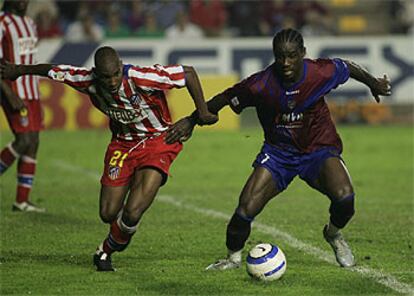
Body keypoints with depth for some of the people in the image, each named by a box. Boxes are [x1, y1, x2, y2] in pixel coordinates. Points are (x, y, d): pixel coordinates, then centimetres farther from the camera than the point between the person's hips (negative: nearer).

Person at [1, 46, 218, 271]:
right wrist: (18, 70, 16)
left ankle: (106, 250, 15)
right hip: (122, 144, 5)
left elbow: (188, 73, -23)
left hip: (157, 144, -5)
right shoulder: (88, 81, -17)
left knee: (133, 213, -15)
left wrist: (202, 112, -23)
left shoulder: (141, 78, -31)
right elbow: (53, 71, 1)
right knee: (108, 213, 2)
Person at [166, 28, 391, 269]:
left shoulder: (321, 73, -19)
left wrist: (373, 83, 19)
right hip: (278, 152, 0)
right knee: (246, 210, -15)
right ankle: (234, 257, 15)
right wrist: (192, 121, -3)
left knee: (344, 196, -27)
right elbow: (225, 98, -7)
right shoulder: (261, 85, -22)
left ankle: (334, 234, 9)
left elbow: (348, 67, 3)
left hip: (319, 148, 0)